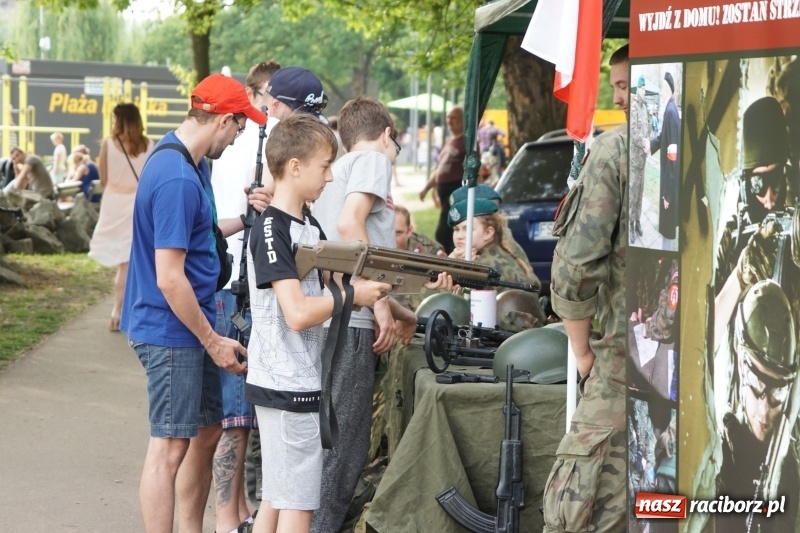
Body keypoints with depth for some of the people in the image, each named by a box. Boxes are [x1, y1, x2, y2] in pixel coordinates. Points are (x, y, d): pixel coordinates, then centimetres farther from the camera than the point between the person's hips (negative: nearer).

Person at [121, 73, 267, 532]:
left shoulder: (191, 162, 9)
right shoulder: (178, 179, -23)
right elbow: (170, 278, -24)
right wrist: (214, 342, -17)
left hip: (190, 326, 10)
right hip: (171, 329, -10)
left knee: (207, 432, 17)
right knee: (171, 445, -4)